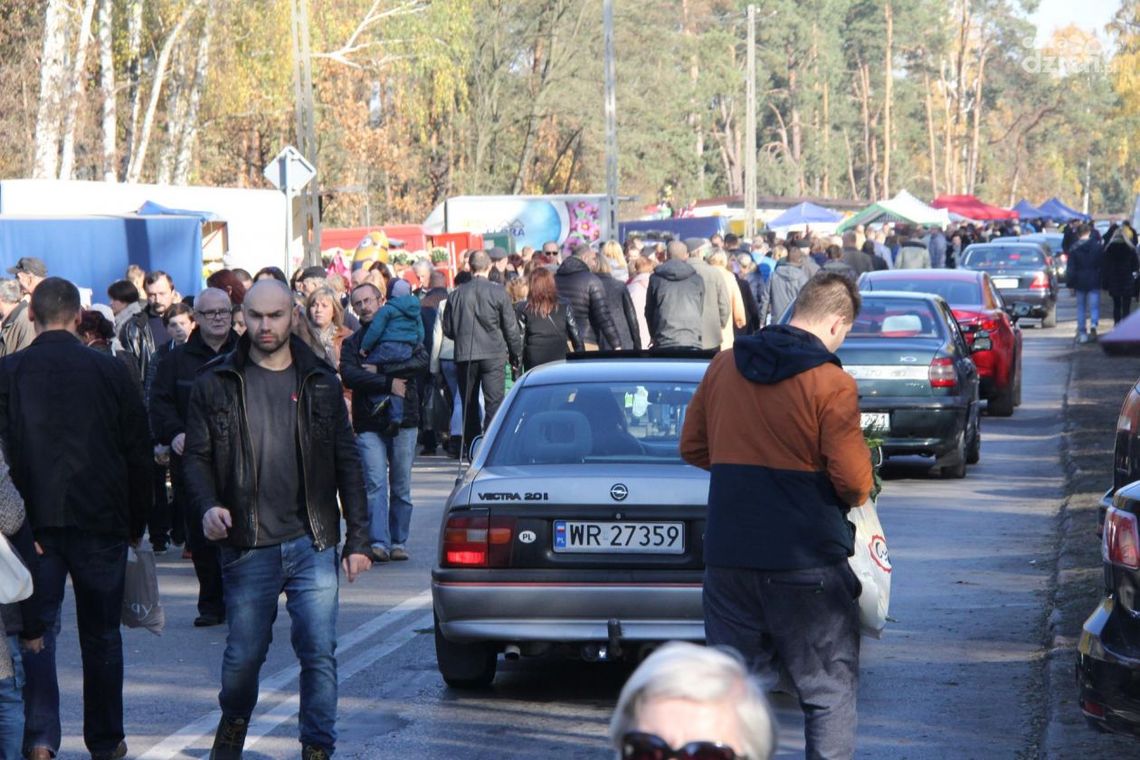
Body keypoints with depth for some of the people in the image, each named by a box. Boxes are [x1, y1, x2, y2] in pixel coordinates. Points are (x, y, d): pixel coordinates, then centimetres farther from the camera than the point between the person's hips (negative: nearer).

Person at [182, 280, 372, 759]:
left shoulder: (320, 382, 8)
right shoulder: (216, 383, 4)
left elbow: (347, 463, 9)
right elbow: (196, 456, 5)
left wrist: (358, 539, 5)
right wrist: (208, 506, -15)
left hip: (313, 544, 1)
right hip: (248, 548, -1)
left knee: (319, 652, -3)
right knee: (244, 655, 7)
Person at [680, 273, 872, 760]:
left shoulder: (723, 367, 5)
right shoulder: (832, 384, -12)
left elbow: (692, 449, 13)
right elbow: (855, 481, -13)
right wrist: (855, 496, 8)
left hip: (727, 555, 5)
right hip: (806, 559, -5)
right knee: (830, 693, 7)